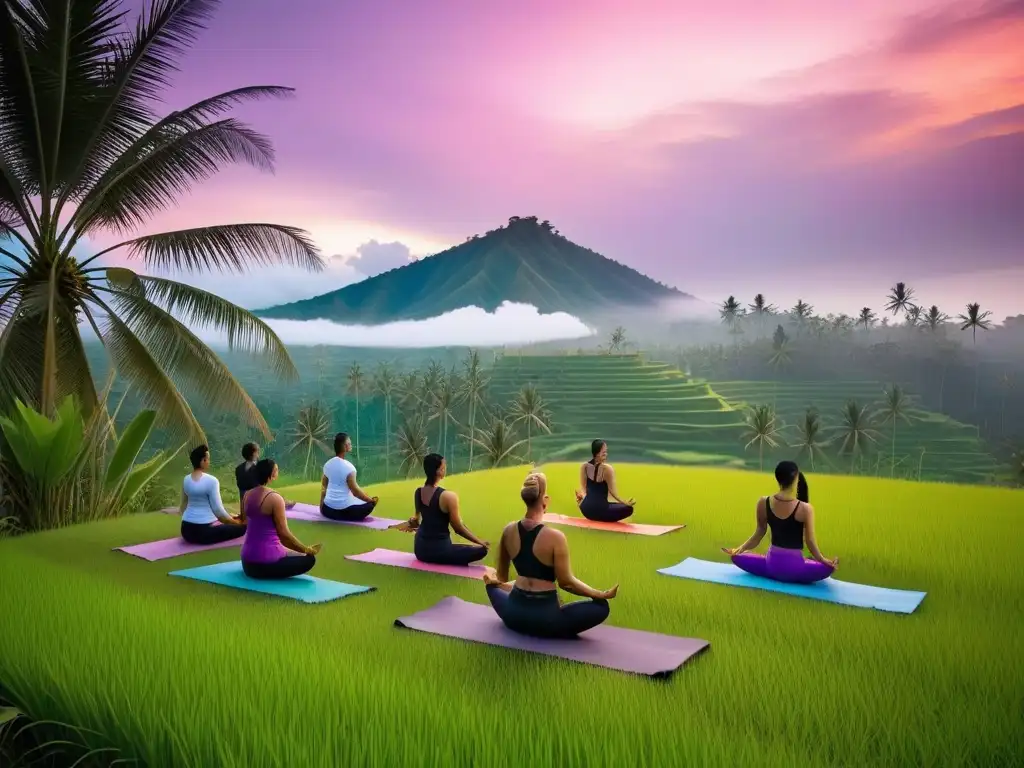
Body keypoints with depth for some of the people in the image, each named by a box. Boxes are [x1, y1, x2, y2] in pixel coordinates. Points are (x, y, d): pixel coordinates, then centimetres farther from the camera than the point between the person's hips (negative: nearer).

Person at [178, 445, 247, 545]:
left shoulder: (186, 480, 6)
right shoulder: (211, 480, -15)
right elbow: (218, 509, -13)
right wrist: (235, 521, 1)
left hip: (186, 530, 8)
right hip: (204, 531, -8)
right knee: (242, 527, 2)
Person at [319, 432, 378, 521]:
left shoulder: (328, 464, 3)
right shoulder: (348, 467, -17)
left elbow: (324, 488, 12)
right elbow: (355, 491, -15)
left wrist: (322, 507, 23)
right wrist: (371, 500, -3)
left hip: (328, 509, 7)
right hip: (345, 510, -7)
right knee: (370, 504, 8)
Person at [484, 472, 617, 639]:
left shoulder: (508, 531, -3)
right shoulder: (555, 537, -20)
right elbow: (566, 582, -13)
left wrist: (493, 580, 34)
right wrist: (601, 594, -1)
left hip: (513, 614, 5)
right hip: (544, 617, -5)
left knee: (493, 586, 36)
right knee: (601, 606, 7)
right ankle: (557, 631, 6)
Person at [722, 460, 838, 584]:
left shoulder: (763, 503, -6)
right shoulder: (805, 509, -14)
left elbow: (759, 533, 4)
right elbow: (810, 542, -9)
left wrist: (740, 548, 17)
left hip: (772, 565, 3)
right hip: (794, 567, -2)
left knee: (738, 557, 24)